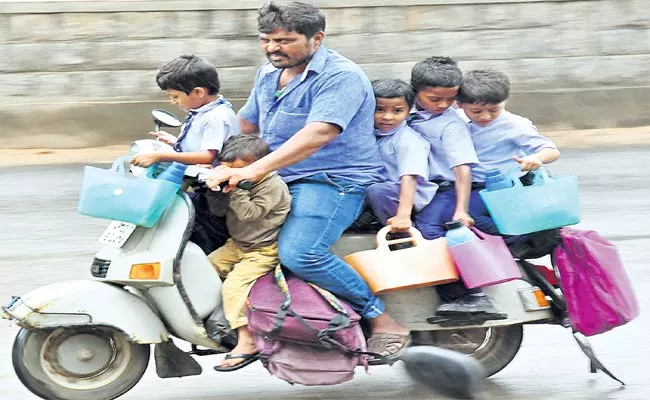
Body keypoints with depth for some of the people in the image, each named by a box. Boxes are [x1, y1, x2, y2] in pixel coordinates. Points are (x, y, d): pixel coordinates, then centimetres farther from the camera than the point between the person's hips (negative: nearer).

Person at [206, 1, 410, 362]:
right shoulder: (268, 75, 15)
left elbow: (318, 134, -29)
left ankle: (383, 321, -18)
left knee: (299, 254, -32)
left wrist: (254, 170, -37)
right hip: (281, 183, 10)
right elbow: (244, 125, 27)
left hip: (333, 182, -9)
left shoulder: (340, 76, -15)